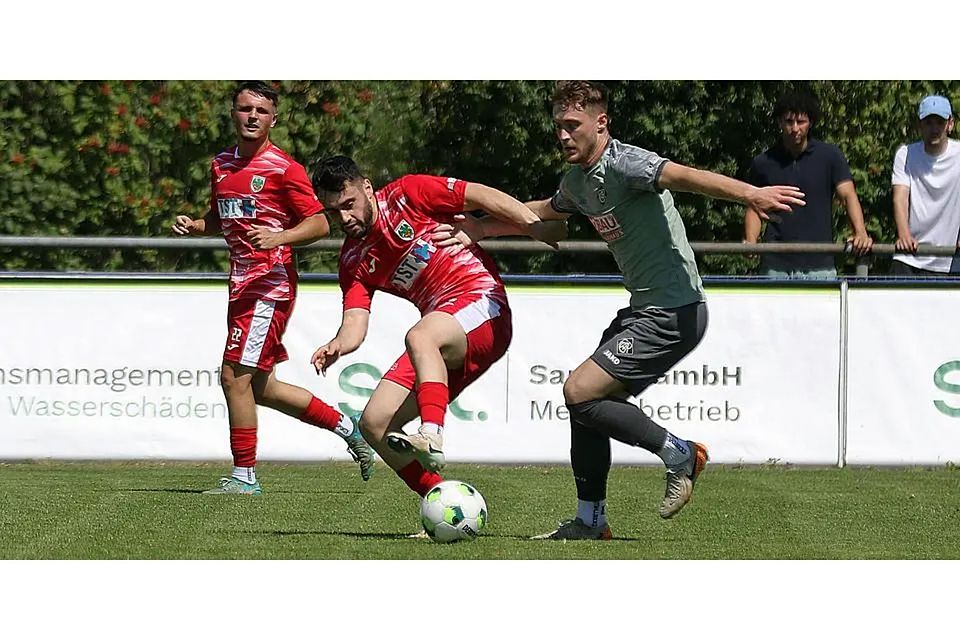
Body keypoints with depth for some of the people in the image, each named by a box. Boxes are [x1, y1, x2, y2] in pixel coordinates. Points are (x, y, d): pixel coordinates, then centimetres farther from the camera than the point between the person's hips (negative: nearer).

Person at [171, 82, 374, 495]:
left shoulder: (283, 169, -8)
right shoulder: (221, 166, 14)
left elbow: (319, 225, -9)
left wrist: (278, 238, -25)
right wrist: (193, 226, 7)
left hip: (270, 284, -9)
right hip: (241, 283, 9)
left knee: (235, 377, -11)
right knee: (261, 387, 13)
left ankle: (244, 476, -2)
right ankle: (348, 429, 27)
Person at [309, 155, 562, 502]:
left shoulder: (406, 194, -1)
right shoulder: (353, 259, 13)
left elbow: (483, 196, -3)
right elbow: (355, 322, 2)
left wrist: (538, 228, -12)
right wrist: (337, 346, -22)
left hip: (482, 303, -7)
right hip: (440, 335, 7)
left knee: (420, 338, -39)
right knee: (374, 423, -4)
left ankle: (432, 440, -58)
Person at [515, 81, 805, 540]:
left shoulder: (623, 164, -17)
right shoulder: (577, 181, 12)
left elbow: (681, 176, -36)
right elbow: (542, 212, 34)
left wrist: (750, 194, -51)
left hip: (672, 313, -10)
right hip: (642, 310, 10)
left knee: (580, 393, -14)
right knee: (585, 401, 10)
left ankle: (679, 455, 0)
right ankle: (589, 521, 20)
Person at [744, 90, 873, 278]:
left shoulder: (830, 156, 4)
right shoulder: (763, 163, 7)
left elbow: (848, 195, -4)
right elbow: (753, 208, 14)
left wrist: (860, 233, -21)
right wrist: (750, 242, -6)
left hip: (820, 264, -1)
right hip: (776, 265, 1)